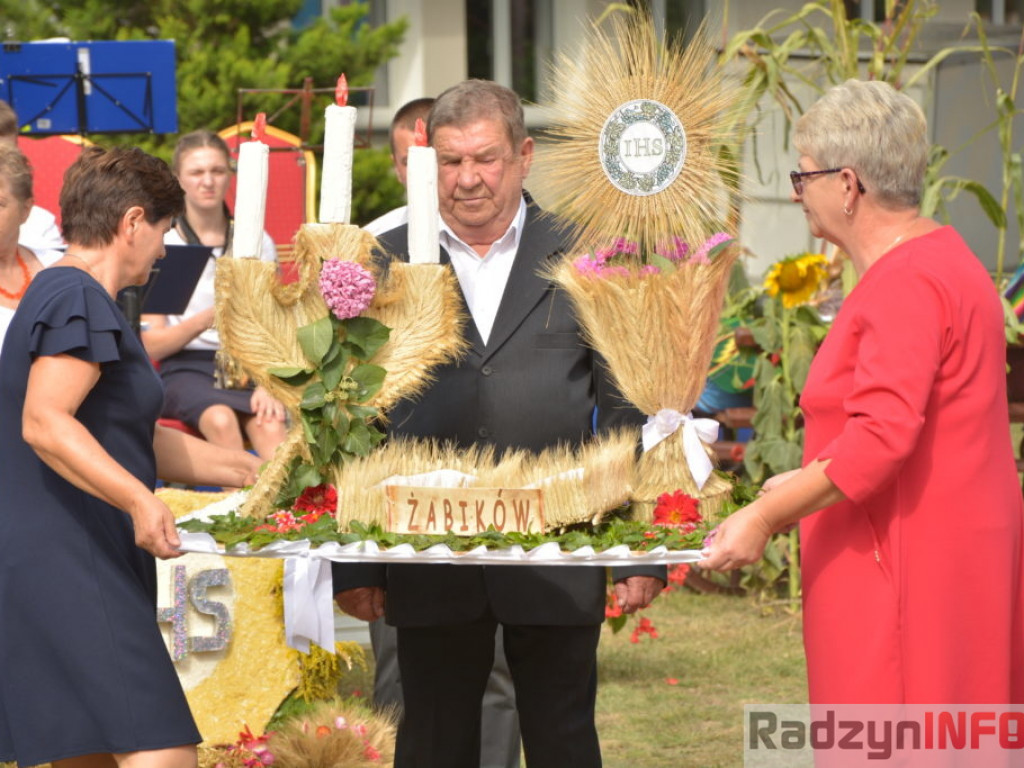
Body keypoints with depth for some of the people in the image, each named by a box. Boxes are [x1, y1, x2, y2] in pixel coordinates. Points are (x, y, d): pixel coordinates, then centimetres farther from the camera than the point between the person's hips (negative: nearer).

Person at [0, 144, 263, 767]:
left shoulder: (57, 293, 23)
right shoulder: (79, 300, -10)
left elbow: (139, 440, 29)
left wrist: (254, 471, 31)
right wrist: (139, 500, -32)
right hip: (71, 570, -11)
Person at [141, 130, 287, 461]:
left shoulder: (258, 243, 13)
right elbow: (151, 345, -1)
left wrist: (267, 386, -13)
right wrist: (205, 320, -19)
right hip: (185, 368, -2)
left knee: (270, 425, -32)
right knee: (220, 419, -36)